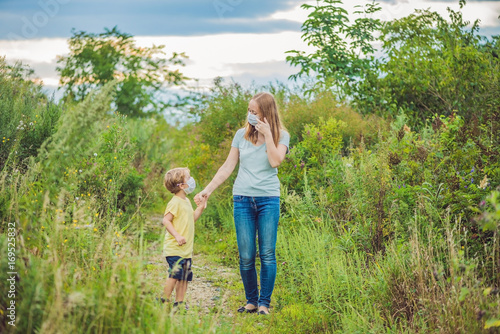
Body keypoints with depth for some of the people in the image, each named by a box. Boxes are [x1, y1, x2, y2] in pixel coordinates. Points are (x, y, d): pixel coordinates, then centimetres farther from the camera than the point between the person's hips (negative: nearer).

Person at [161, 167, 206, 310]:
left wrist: (201, 208, 14)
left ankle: (179, 302, 16)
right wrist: (177, 235, -26)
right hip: (175, 249, -9)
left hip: (186, 249, 9)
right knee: (175, 275, -10)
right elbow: (166, 220, -19)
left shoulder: (186, 201, 15)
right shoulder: (175, 202, -14)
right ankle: (164, 301, 0)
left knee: (185, 276, 9)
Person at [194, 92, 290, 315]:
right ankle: (251, 301, 13)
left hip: (268, 199, -2)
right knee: (246, 256, 0)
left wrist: (267, 134, -12)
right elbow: (228, 166, 12)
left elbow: (275, 161, -14)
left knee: (267, 254, -2)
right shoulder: (242, 135, 9)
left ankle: (264, 303, 6)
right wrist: (208, 189, 8)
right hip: (242, 198, 2)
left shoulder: (281, 136, 3)